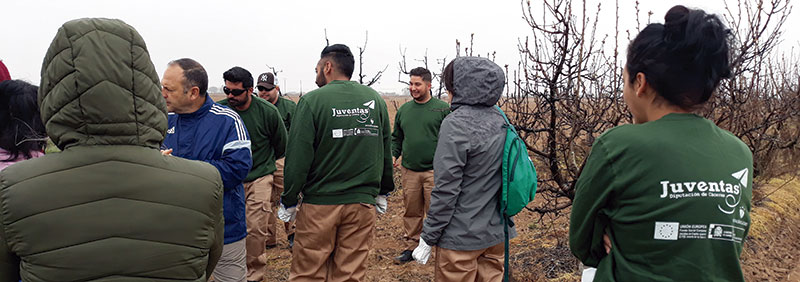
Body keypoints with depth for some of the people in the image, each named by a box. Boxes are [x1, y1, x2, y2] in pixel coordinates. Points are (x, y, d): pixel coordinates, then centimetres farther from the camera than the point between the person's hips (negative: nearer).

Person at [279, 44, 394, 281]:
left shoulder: (312, 101, -9)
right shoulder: (375, 99, 6)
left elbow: (297, 157, -11)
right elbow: (386, 151, 12)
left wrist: (288, 202, -1)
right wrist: (383, 192, 22)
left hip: (320, 204, -4)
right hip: (363, 203, 4)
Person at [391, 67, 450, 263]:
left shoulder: (443, 109, -2)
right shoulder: (403, 110, 12)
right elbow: (396, 137, 21)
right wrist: (395, 156, 7)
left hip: (434, 171, -4)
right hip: (409, 171, 4)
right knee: (411, 212, 12)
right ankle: (412, 246, 25)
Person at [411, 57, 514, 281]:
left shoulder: (456, 124, -18)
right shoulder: (501, 121, 4)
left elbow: (446, 190, -20)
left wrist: (428, 238, -11)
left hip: (462, 237, -7)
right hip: (496, 233, 8)